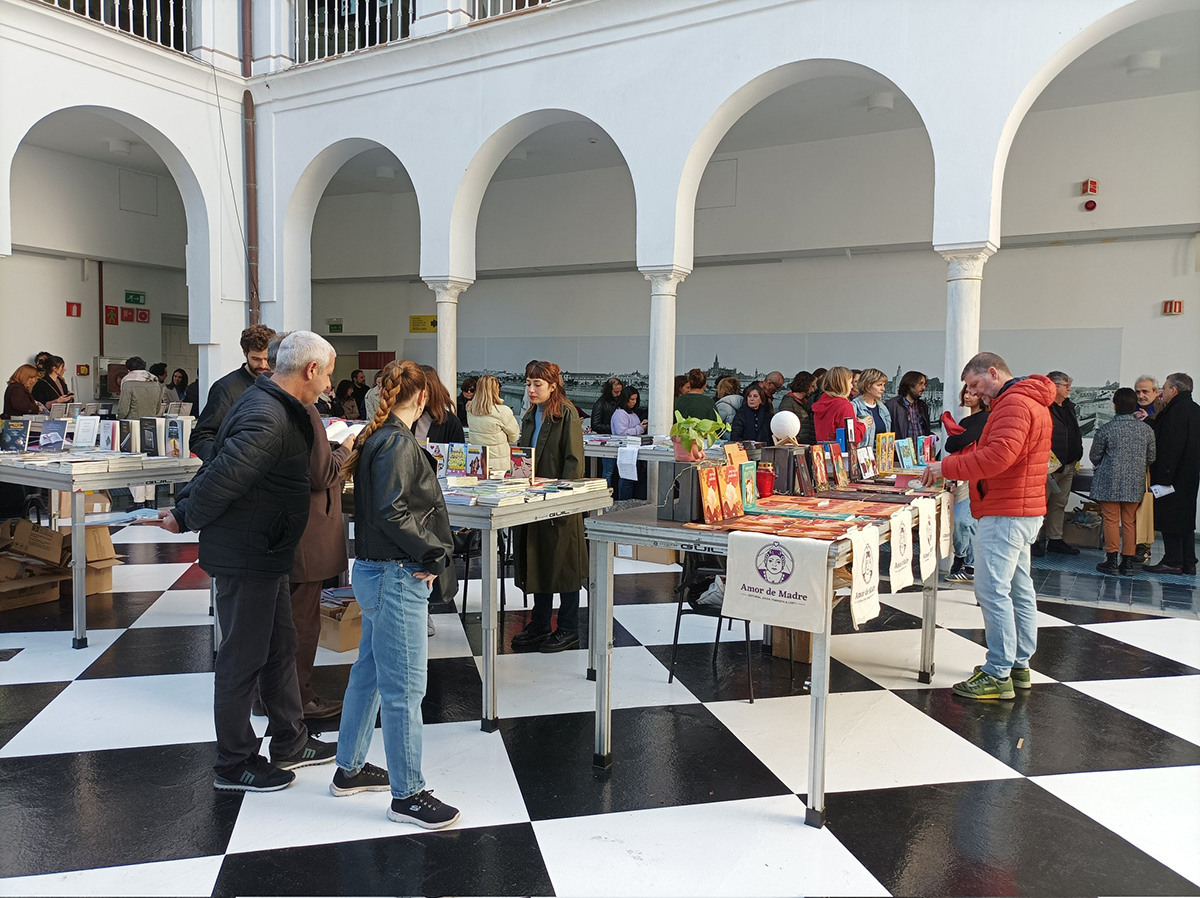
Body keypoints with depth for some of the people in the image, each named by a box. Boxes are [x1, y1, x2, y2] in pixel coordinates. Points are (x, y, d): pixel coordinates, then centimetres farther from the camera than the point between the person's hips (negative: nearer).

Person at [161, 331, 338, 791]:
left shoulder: (273, 407, 10)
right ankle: (234, 765, 19)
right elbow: (222, 475, -30)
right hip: (246, 558, -10)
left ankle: (290, 743, 33)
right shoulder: (268, 418, -25)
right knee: (243, 658, 3)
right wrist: (188, 519, -14)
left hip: (265, 554, 10)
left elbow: (216, 464, 15)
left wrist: (185, 509, 11)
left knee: (280, 647, 19)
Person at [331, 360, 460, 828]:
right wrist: (433, 555, -15)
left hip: (374, 573, 10)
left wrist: (428, 555, 8)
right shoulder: (398, 443, -17)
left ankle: (350, 769, 34)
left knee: (369, 672, 20)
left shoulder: (375, 437, 11)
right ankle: (407, 794, 9)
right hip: (396, 578, -10)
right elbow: (392, 513, -25)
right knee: (404, 688, -1)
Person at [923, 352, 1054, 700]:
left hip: (1004, 514, -11)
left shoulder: (1014, 404, -15)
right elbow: (985, 449, 21)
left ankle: (998, 675, -7)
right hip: (1023, 511, 11)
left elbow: (998, 456, -28)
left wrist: (948, 468, -21)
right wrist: (951, 463, 8)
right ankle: (1019, 665, 22)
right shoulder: (1030, 401, 21)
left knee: (992, 591, -10)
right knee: (1018, 589, 14)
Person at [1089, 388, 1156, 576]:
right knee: (1129, 522, 9)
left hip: (1110, 483, -3)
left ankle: (1112, 561, 4)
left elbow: (1094, 457, -1)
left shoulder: (1106, 429, -10)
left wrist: (1102, 465, 21)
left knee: (1111, 520, 3)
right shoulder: (1146, 429, 0)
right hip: (1135, 483, 3)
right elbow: (1151, 458, 7)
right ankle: (1128, 563, 12)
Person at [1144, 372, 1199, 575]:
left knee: (1169, 519, -3)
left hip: (1174, 475, -10)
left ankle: (1173, 562, 0)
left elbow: (1171, 445, -23)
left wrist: (1163, 476, -22)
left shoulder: (1176, 410, -17)